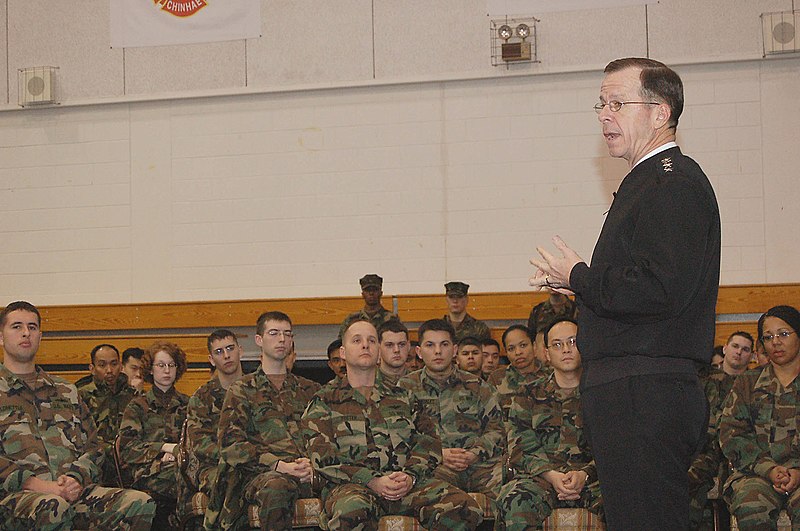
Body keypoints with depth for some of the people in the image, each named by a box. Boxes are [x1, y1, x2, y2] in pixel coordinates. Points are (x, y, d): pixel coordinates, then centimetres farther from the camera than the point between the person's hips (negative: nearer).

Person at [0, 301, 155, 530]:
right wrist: (43, 486, -14)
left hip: (74, 491, 5)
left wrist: (76, 479, -2)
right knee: (54, 508, -42)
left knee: (140, 503, -24)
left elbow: (92, 447, 22)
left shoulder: (66, 391, 27)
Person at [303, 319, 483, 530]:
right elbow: (322, 457, 2)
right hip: (351, 484, -3)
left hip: (408, 482, 3)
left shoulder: (402, 396, 27)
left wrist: (410, 475, -7)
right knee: (351, 511, -42)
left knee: (463, 507, -27)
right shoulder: (324, 401, 16)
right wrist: (372, 481, -12)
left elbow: (428, 442, 16)